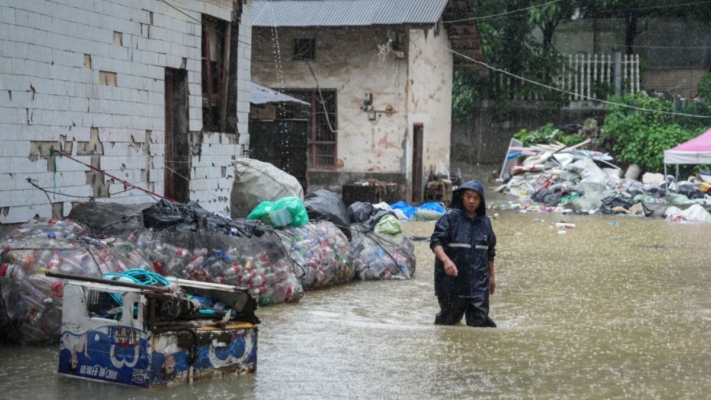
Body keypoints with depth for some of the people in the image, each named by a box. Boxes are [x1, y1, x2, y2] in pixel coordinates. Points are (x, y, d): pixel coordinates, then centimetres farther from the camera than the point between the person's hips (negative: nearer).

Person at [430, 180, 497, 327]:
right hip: (452, 280, -3)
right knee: (450, 317, 10)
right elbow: (435, 241, -16)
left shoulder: (485, 222, 10)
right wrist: (445, 260, -33)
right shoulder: (451, 218, -6)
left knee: (479, 319, -4)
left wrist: (491, 276, 23)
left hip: (478, 282, 3)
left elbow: (490, 251, 21)